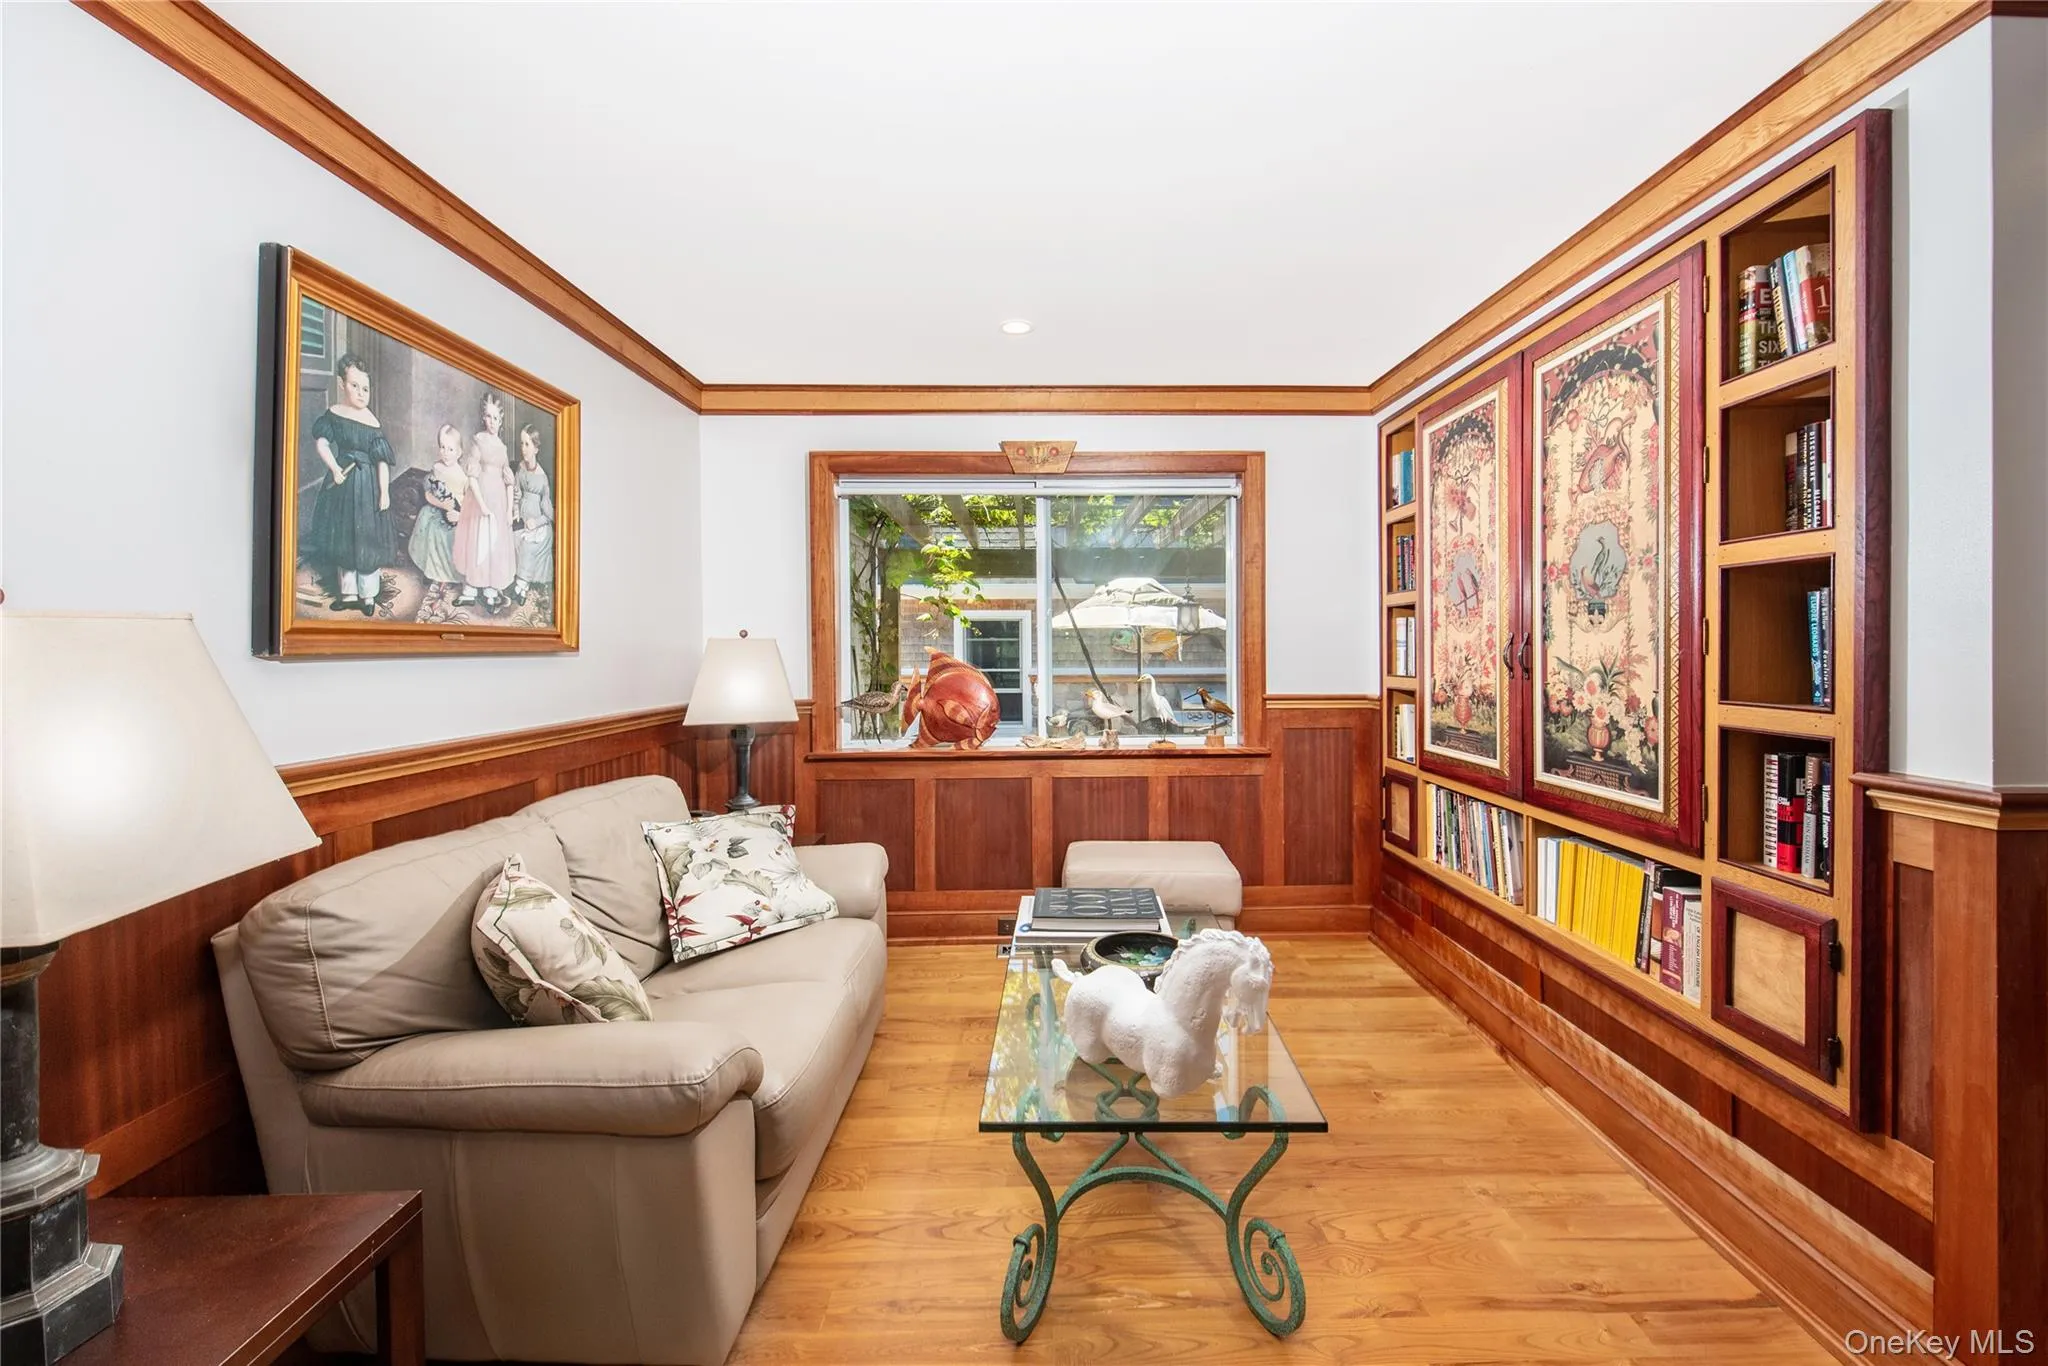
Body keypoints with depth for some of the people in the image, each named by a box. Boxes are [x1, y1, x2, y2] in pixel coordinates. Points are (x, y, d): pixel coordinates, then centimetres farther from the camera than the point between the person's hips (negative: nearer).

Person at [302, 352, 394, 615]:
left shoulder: (372, 422, -8)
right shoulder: (332, 413, 0)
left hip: (367, 485, -3)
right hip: (343, 483, 3)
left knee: (367, 540, 2)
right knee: (342, 538, 9)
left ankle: (368, 595, 11)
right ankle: (348, 593, 19)